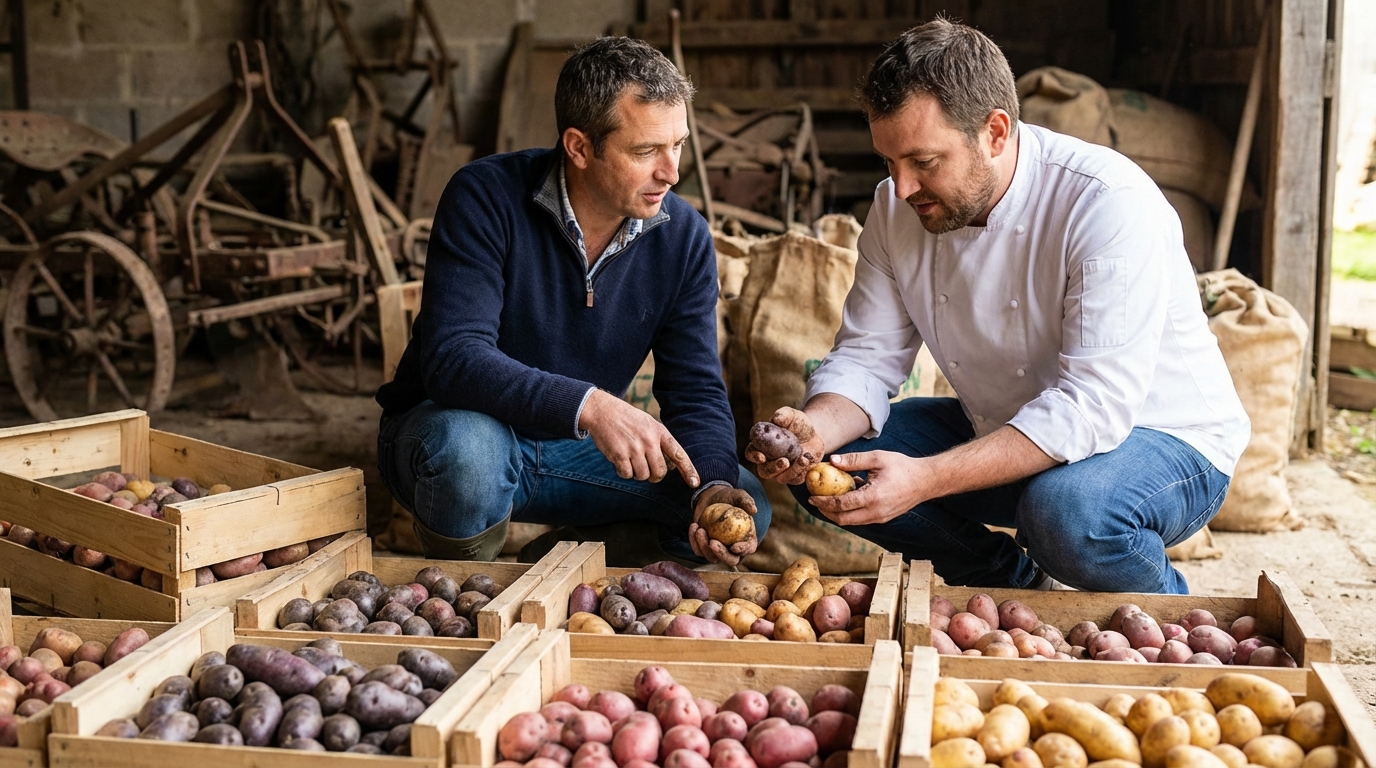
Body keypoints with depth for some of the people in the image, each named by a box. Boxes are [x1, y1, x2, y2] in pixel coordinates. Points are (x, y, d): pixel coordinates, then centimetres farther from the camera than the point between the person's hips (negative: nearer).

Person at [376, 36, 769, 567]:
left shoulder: (684, 239, -8)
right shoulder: (486, 198, -22)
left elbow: (697, 391, -7)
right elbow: (453, 358, -32)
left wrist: (714, 488, -29)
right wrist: (589, 406, -46)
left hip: (571, 452, 4)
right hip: (450, 427, -4)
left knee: (743, 506, -11)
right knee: (468, 449, -39)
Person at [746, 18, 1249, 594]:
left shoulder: (1110, 204, -27)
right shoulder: (897, 208, -7)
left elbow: (1093, 406, -34)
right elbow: (866, 357, -4)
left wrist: (926, 478, -42)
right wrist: (816, 429, -28)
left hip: (1162, 441, -6)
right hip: (999, 433, 6)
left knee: (1068, 508, -39)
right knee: (821, 466, -8)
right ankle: (1020, 588, 10)